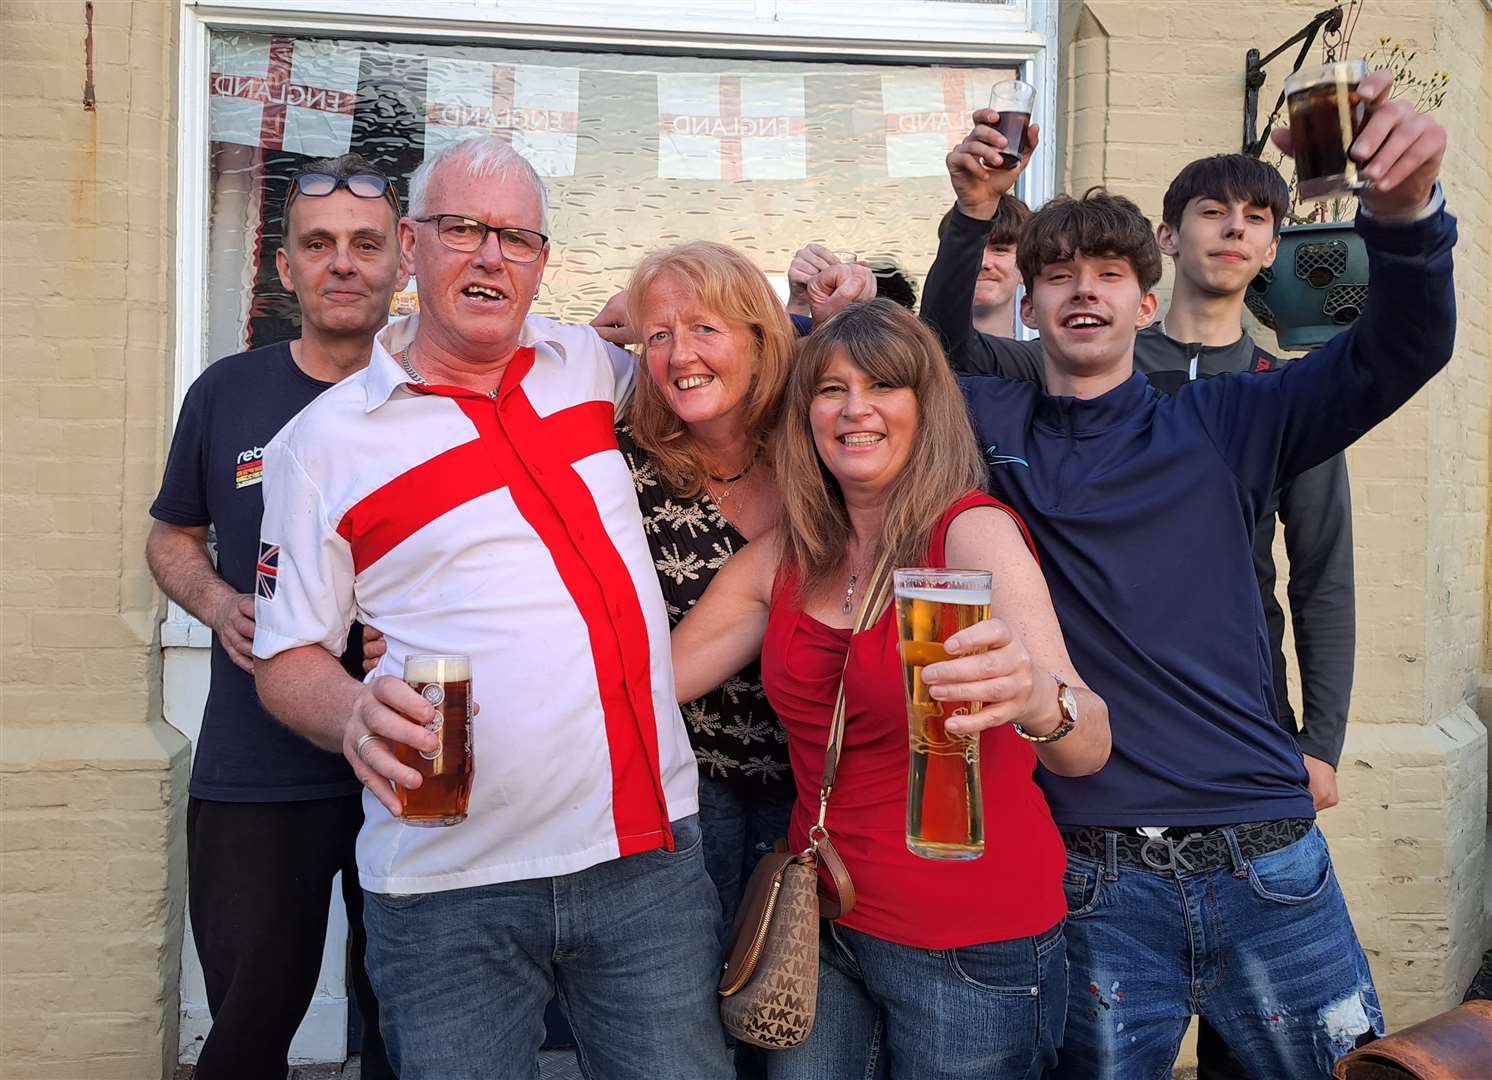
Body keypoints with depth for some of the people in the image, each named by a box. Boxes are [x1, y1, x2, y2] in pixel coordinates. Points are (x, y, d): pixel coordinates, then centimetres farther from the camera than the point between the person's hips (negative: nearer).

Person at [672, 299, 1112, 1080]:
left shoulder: (974, 531, -17)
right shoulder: (783, 559, -1)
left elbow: (1088, 746, -30)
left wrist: (1038, 703, -50)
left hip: (972, 945, -4)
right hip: (823, 926, 5)